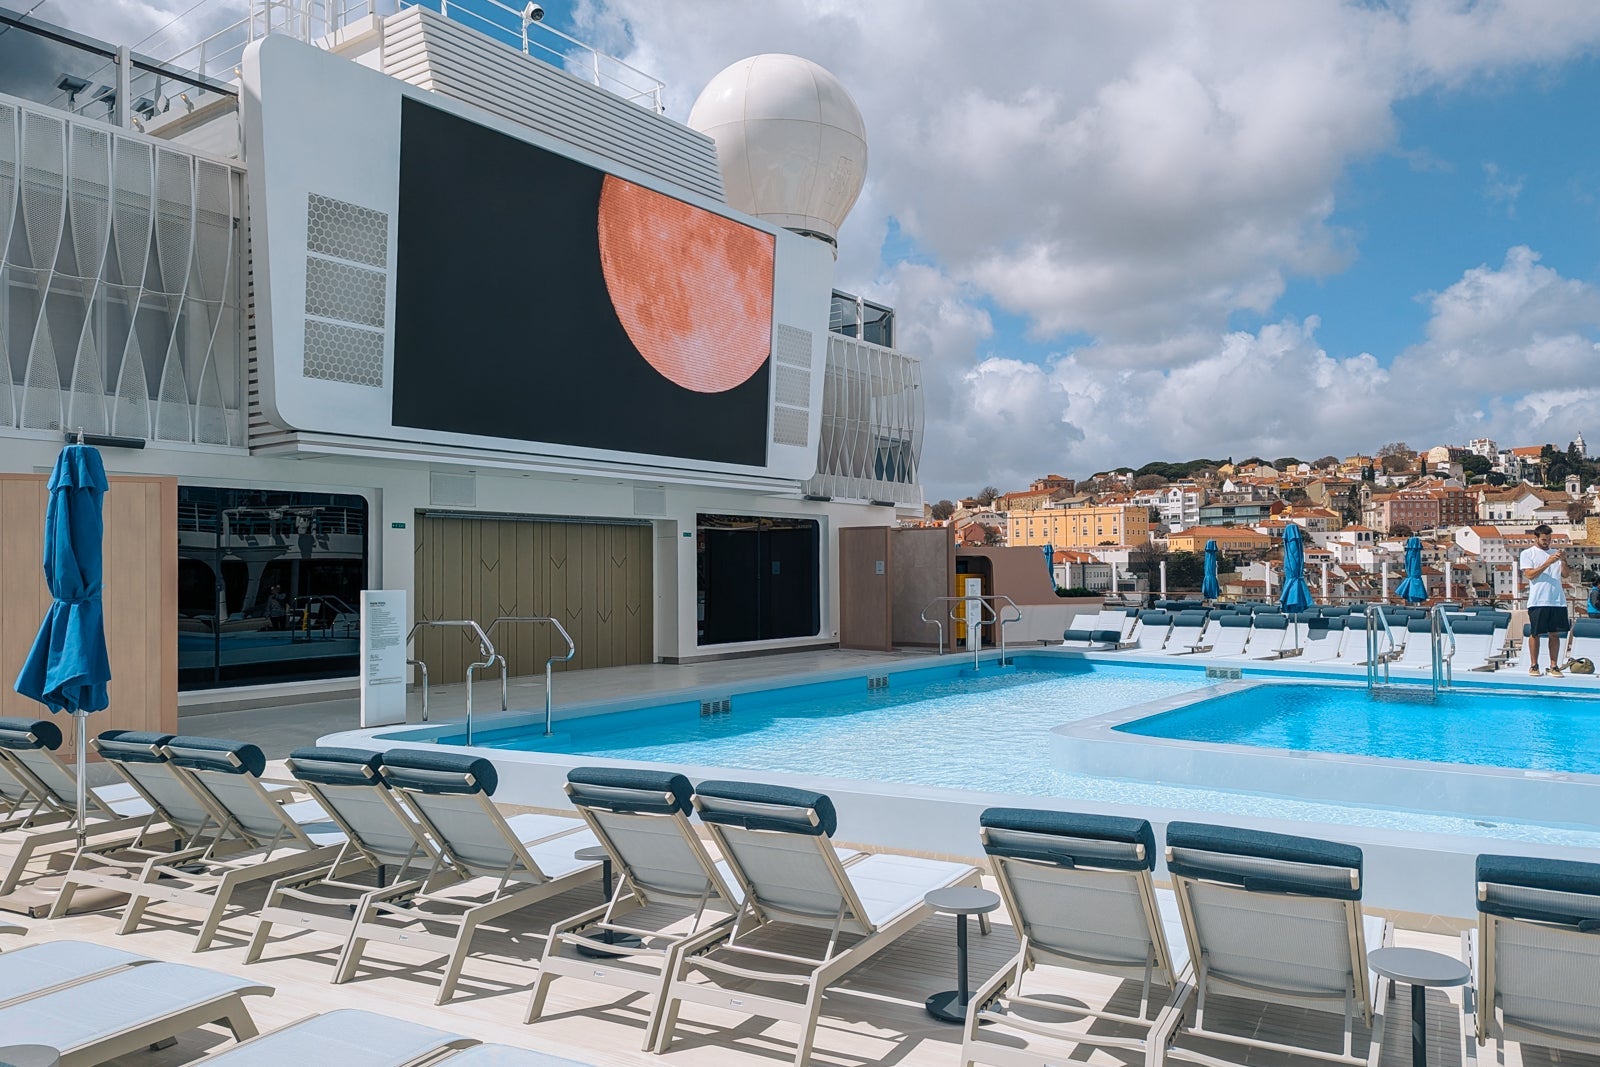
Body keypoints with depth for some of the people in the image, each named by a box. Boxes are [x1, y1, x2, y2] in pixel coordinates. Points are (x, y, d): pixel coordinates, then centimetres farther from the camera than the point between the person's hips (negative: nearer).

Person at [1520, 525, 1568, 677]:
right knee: (1535, 633, 0)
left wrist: (1564, 561, -10)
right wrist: (1547, 563, -16)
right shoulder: (1527, 553, 3)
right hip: (1538, 601, -4)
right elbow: (1530, 575, -8)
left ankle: (1554, 666, 8)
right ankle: (1533, 665, 8)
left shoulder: (1554, 553, 15)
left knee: (1555, 634, 4)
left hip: (1558, 601, 4)